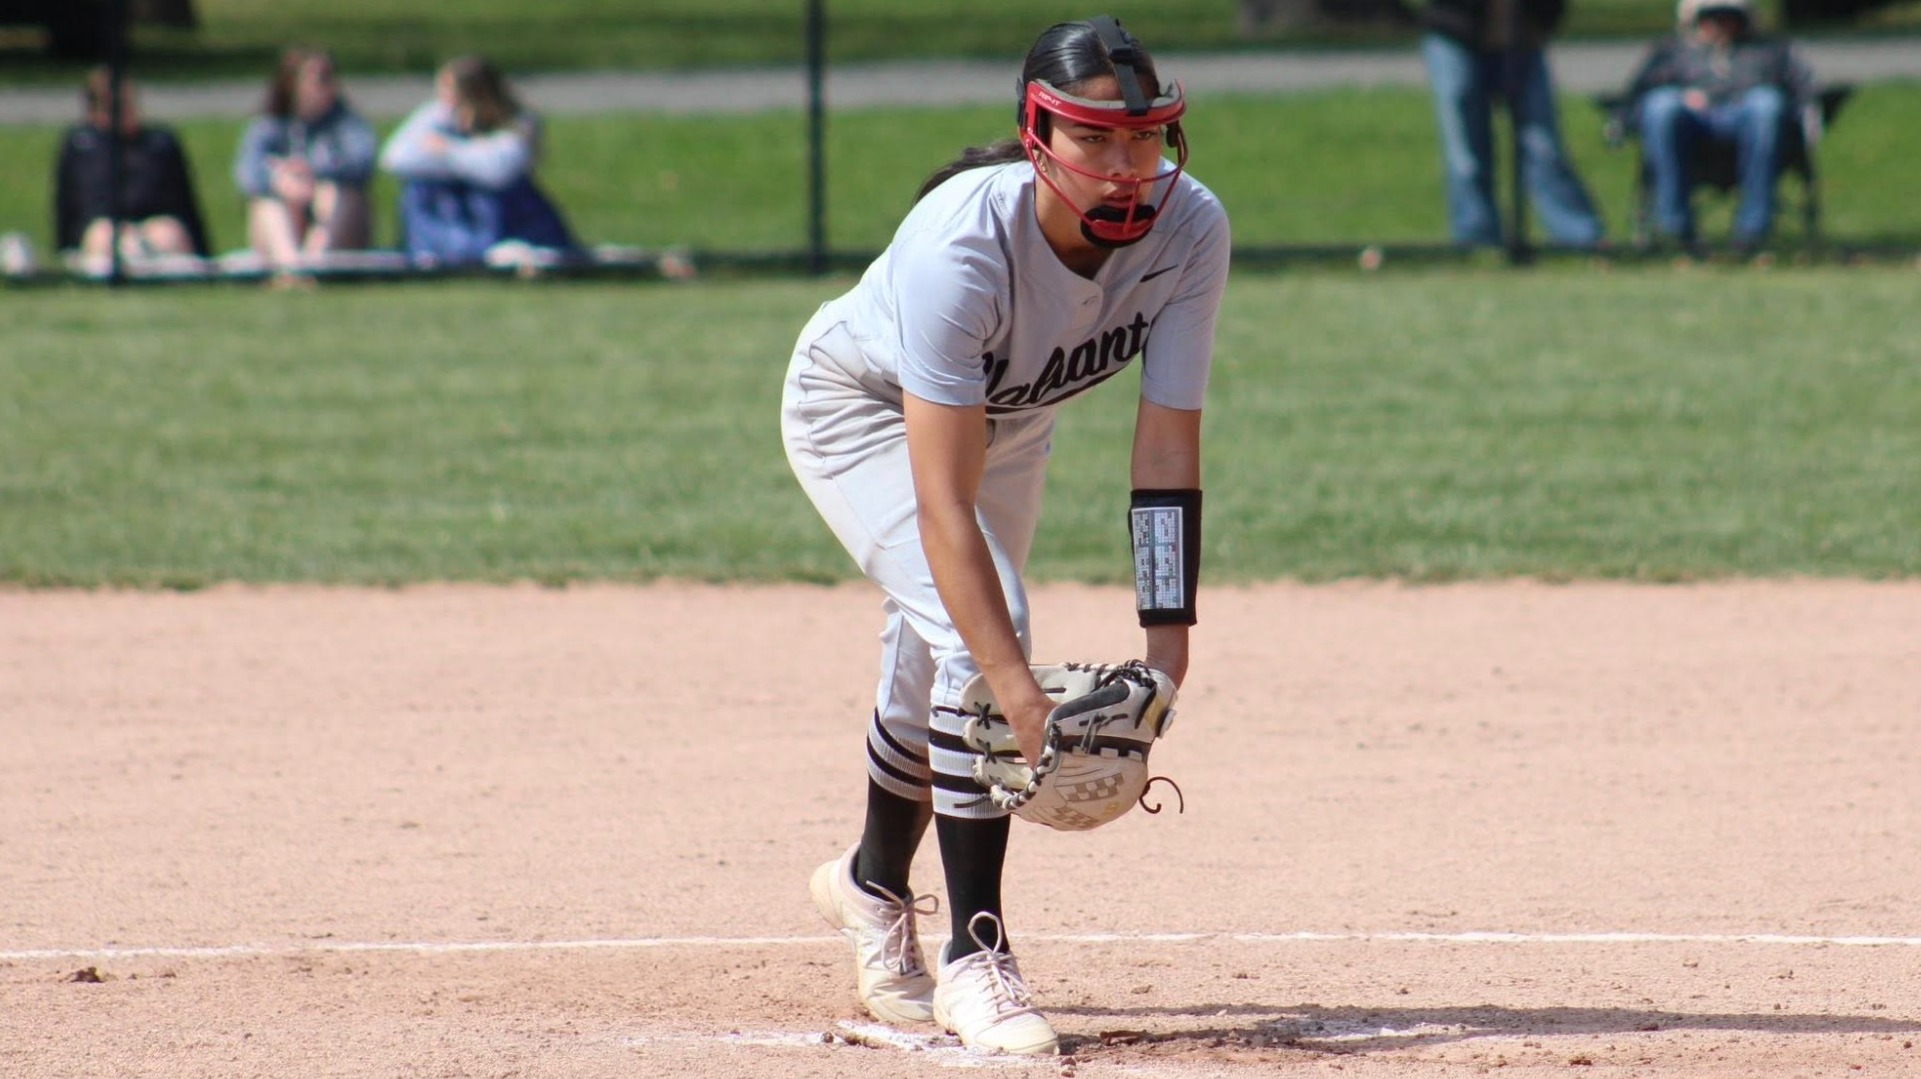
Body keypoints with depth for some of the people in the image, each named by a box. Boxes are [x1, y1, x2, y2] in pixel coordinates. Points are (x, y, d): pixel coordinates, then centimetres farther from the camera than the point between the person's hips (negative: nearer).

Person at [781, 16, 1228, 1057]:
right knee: (973, 629, -24)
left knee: (941, 660, 17)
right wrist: (1017, 687, -51)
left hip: (1006, 419, 5)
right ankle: (974, 957, -15)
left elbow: (1168, 448, -28)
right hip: (861, 410, -5)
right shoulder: (963, 243, -43)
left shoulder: (1189, 228, -30)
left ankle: (873, 882, 47)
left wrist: (1167, 639, -38)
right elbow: (943, 505, -44)